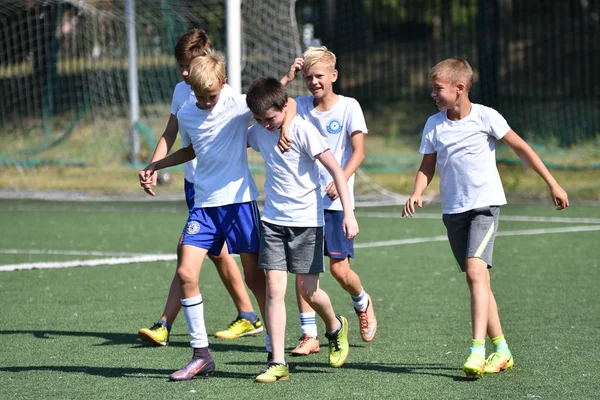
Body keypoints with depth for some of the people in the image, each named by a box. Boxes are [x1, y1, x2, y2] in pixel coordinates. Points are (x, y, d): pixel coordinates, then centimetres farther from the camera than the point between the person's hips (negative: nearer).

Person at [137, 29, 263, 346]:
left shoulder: (223, 95, -13)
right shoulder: (181, 91, 9)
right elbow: (169, 134, 16)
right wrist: (152, 169, 5)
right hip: (193, 182, 8)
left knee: (188, 250, -11)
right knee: (217, 251, 12)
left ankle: (165, 326, -8)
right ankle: (248, 316, 23)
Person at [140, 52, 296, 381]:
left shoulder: (239, 106, -9)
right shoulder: (186, 115, 7)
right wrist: (155, 166, 20)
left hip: (239, 200, -4)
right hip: (204, 204, 4)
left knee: (254, 276, 0)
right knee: (186, 273, -9)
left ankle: (275, 350, 12)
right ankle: (201, 356, 0)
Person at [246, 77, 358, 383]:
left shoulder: (302, 130, -13)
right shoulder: (258, 132, 3)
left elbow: (336, 171, -13)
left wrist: (348, 213, -17)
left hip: (306, 220, -4)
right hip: (272, 219, 4)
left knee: (308, 290, 1)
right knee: (274, 287, -7)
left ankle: (335, 328, 34)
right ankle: (278, 363, -8)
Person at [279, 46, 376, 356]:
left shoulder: (349, 107, -4)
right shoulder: (300, 106, 4)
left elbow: (358, 150, -9)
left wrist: (340, 180, -23)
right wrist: (287, 78, -16)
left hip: (336, 200, -3)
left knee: (339, 269, -2)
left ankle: (362, 302, 31)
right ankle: (309, 335, 3)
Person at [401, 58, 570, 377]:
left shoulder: (485, 117, -6)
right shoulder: (433, 125, 5)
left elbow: (520, 148, 0)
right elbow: (427, 166, 12)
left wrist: (552, 184, 0)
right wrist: (416, 193, -9)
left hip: (485, 204, -5)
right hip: (453, 210, 5)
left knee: (475, 270, -22)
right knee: (477, 280, 8)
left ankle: (477, 350, -27)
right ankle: (501, 350, 17)